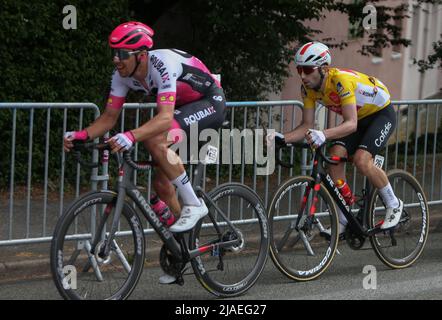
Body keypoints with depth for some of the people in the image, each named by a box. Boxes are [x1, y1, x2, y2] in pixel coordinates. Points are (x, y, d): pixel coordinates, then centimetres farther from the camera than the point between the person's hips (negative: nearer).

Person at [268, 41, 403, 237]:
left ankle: (394, 205, -4)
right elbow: (307, 126, -10)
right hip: (358, 118, 7)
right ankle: (343, 221, -5)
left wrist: (323, 135, -58)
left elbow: (351, 124, -42)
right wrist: (281, 139, -27)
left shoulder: (341, 80, -36)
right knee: (334, 157, -15)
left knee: (361, 160, -27)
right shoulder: (308, 88, -14)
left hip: (382, 114, -7)